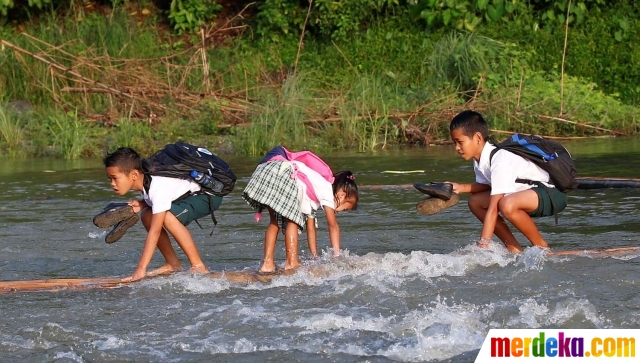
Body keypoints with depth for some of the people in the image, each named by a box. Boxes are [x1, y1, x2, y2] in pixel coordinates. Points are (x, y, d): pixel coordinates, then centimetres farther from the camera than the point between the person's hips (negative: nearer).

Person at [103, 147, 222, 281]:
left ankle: (198, 266, -23)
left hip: (209, 195, -10)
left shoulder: (158, 188, -32)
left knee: (168, 217, -32)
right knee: (147, 216, 0)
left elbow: (155, 231, -34)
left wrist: (141, 269, -36)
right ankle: (173, 264, 5)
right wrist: (142, 204, -10)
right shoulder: (144, 179, -7)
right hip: (190, 195, 10)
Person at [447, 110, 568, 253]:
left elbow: (493, 209, -31)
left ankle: (541, 247, -13)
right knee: (476, 202, 3)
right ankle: (514, 250, 1)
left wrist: (482, 246, -33)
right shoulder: (480, 159, -2)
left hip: (553, 194, -10)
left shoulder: (500, 160, -28)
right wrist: (462, 188, -7)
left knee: (507, 205, -36)